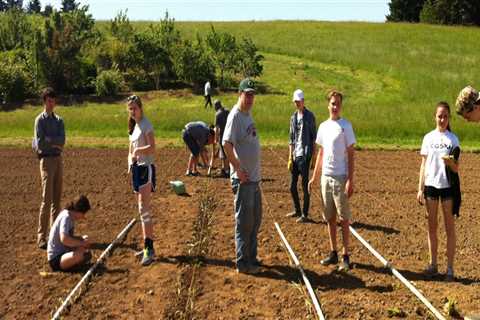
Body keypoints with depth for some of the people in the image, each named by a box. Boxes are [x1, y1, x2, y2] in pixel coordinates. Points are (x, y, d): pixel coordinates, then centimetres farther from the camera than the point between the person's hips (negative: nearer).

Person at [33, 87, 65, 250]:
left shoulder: (59, 120, 14)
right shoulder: (40, 120, -3)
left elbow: (62, 140, -1)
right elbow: (40, 143, -14)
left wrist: (47, 140, -10)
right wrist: (55, 144, -3)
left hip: (58, 159, 6)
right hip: (46, 159, -6)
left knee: (57, 199, 8)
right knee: (47, 199, -10)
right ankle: (41, 236, -8)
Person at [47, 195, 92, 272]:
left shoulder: (71, 217, 9)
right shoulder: (66, 217, -20)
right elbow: (64, 239, -35)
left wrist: (81, 238, 2)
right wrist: (82, 243, -24)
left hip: (64, 253, 10)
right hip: (55, 259, -10)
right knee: (78, 255, -36)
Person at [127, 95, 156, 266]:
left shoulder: (146, 125, -8)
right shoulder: (133, 127, 18)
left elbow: (152, 148, -20)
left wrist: (138, 150, -28)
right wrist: (130, 162, 3)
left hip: (146, 168, -9)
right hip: (136, 169, 9)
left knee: (144, 209, -15)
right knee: (142, 209, 11)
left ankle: (149, 248, -16)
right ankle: (147, 247, 17)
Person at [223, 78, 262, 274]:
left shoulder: (248, 114, 13)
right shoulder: (235, 115, -15)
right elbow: (226, 144, -26)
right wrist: (238, 169, -22)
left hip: (254, 177, 9)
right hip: (243, 179, -9)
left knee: (255, 220, 17)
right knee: (244, 222, -2)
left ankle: (251, 258, 28)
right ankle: (242, 263, 8)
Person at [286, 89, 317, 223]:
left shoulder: (309, 116, -6)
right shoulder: (293, 117, 13)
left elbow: (314, 137, -6)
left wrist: (314, 156, -11)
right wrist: (290, 157, 9)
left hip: (305, 156, -7)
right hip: (295, 155, 7)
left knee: (305, 185, -3)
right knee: (292, 186, 13)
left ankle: (305, 214, 3)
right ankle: (297, 211, 28)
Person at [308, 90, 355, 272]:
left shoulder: (346, 126, -6)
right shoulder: (323, 126, 11)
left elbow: (351, 154, -9)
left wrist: (350, 180, -15)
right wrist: (314, 177, 15)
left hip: (340, 177, -6)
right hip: (325, 177, 6)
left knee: (343, 218, -2)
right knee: (330, 217, 11)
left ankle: (345, 256, 4)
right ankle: (333, 253, 21)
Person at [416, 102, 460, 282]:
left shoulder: (453, 139, -1)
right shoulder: (428, 137, 5)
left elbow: (456, 169, -2)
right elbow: (423, 164, 7)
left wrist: (450, 162, -25)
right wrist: (420, 188, 3)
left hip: (448, 186, -2)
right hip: (430, 185, 2)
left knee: (449, 227, 2)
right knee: (432, 226, 10)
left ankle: (450, 268, 8)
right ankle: (433, 264, 21)